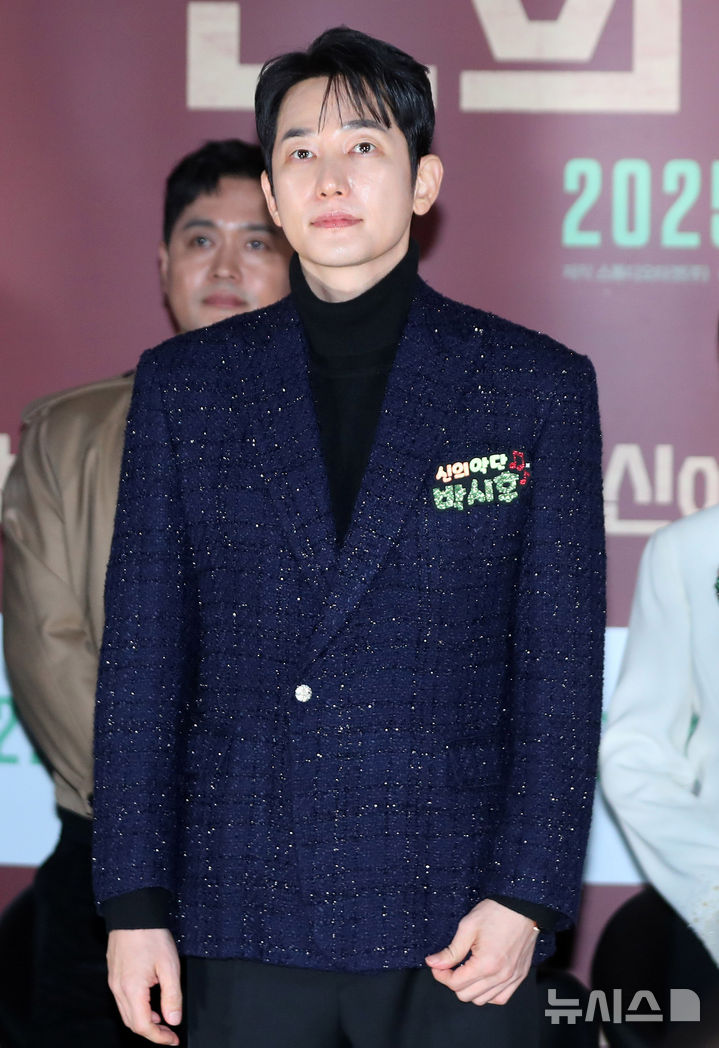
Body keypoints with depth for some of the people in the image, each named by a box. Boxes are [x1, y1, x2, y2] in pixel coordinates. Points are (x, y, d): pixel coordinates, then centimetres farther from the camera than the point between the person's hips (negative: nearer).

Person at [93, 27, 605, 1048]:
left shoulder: (536, 386, 3)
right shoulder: (184, 387, 8)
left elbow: (562, 664, 1)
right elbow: (142, 657, 7)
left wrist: (526, 895, -6)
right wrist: (135, 903, 2)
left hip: (458, 928, -1)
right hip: (244, 921, 1)